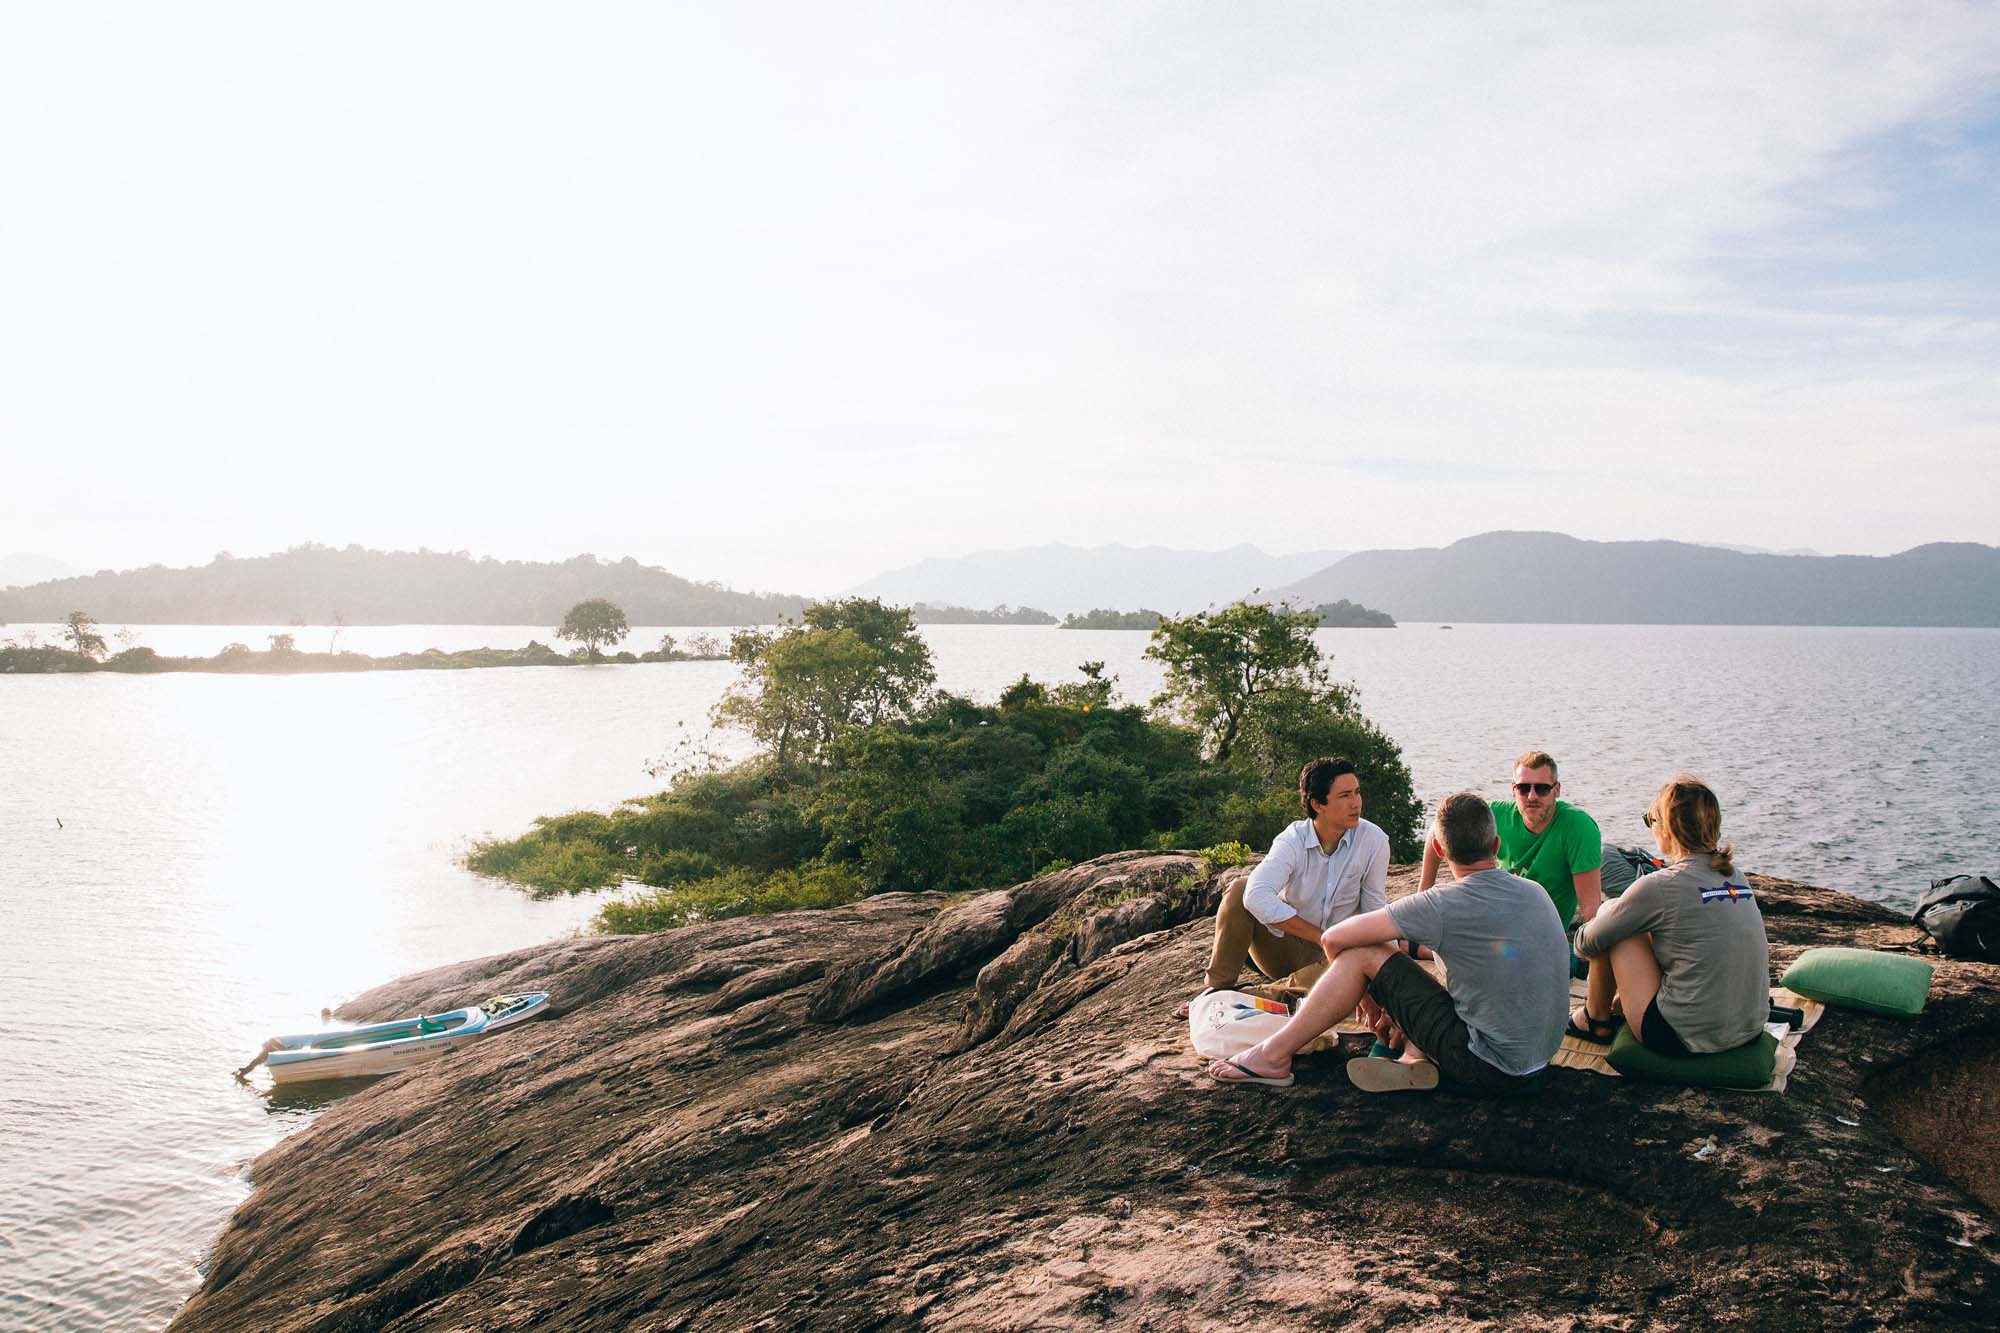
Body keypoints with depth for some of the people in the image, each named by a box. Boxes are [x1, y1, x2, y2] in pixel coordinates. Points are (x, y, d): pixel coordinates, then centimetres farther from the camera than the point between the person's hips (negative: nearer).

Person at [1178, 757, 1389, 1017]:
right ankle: (1217, 989, -17)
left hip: (1329, 955, 0)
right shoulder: (1292, 841, -18)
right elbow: (1258, 897, -35)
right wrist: (1323, 937, -34)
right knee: (1239, 890, -25)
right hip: (1282, 944, 0)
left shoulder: (1374, 841, -13)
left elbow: (1375, 912, -3)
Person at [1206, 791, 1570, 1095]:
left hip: (1486, 1067, -7)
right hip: (1537, 1063, 7)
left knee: (1362, 955, -2)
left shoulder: (1443, 905, -17)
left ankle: (1274, 1055, 5)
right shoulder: (1536, 893, 5)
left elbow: (1334, 938, -11)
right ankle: (1416, 1061, 1)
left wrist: (1365, 995, 9)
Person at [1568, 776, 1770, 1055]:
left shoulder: (1659, 886, -16)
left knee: (1612, 920, 4)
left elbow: (1587, 942, -5)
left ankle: (1596, 1021, 21)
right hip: (1750, 1031, 7)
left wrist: (1582, 937, 20)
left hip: (1686, 1039, -7)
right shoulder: (1735, 876, 5)